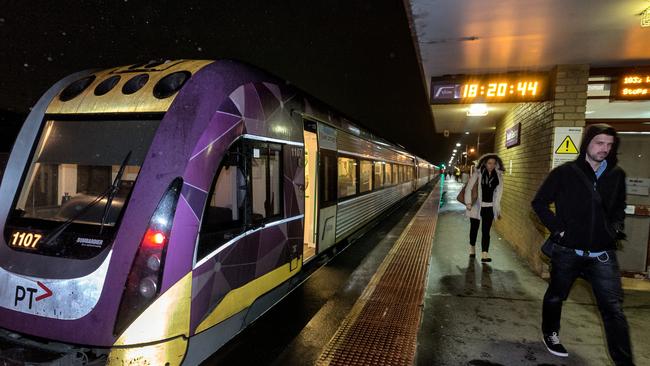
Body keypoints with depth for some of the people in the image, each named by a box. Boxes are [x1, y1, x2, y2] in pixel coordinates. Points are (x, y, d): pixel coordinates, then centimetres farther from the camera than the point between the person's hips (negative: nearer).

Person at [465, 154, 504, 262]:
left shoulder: (498, 175, 2)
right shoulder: (477, 173, -8)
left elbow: (499, 192, 7)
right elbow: (469, 188, -8)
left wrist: (498, 209, 6)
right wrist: (468, 203, -13)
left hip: (489, 208, 2)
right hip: (476, 206, -1)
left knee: (486, 231, -3)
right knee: (474, 228, 13)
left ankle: (484, 254, -6)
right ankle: (472, 249, 32)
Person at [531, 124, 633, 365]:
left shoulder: (617, 175, 4)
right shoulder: (565, 173, -7)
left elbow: (619, 208, 20)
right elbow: (539, 202, -2)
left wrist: (616, 227, 3)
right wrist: (557, 228, -9)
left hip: (602, 255, 2)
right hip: (567, 252, -2)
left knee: (614, 309, -2)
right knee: (555, 297, 16)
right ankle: (550, 334, 39)